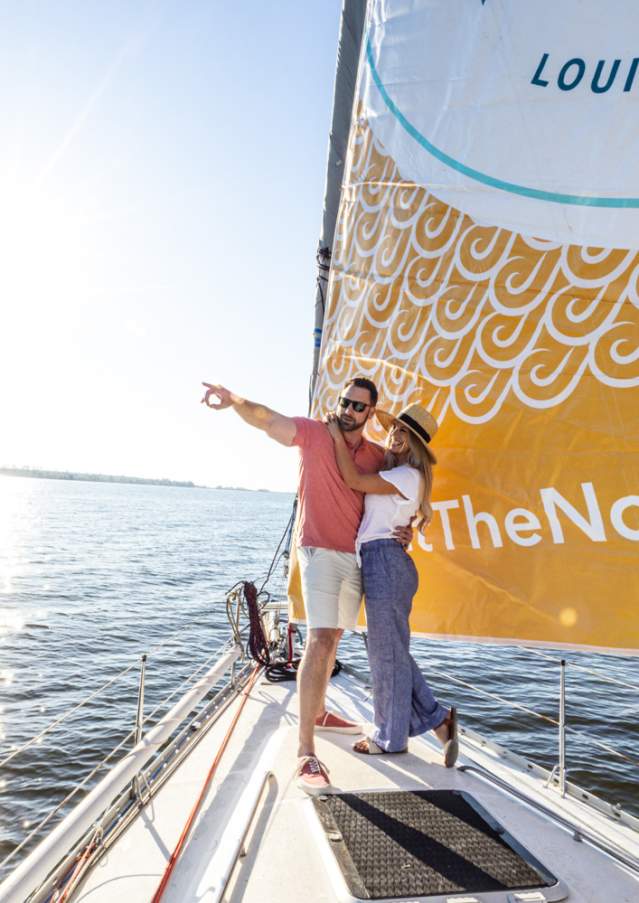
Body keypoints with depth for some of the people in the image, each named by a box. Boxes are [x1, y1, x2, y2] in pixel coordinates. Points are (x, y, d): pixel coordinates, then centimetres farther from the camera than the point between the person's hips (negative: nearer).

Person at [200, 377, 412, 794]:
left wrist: (407, 529, -4)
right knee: (320, 640, -16)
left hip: (356, 556, 6)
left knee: (332, 638, 19)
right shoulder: (314, 433, -6)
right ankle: (306, 751, -11)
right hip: (321, 552, -6)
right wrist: (235, 400, -37)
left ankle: (319, 712, 39)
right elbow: (266, 418, -17)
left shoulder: (379, 456, 6)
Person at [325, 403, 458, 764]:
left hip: (386, 562, -10)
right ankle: (438, 719, 23)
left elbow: (354, 480, -14)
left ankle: (391, 737, 18)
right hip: (378, 563, 10)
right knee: (392, 651, 15)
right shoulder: (391, 474, 20)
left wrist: (337, 435, -7)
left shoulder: (408, 476, -9)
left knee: (387, 652, 3)